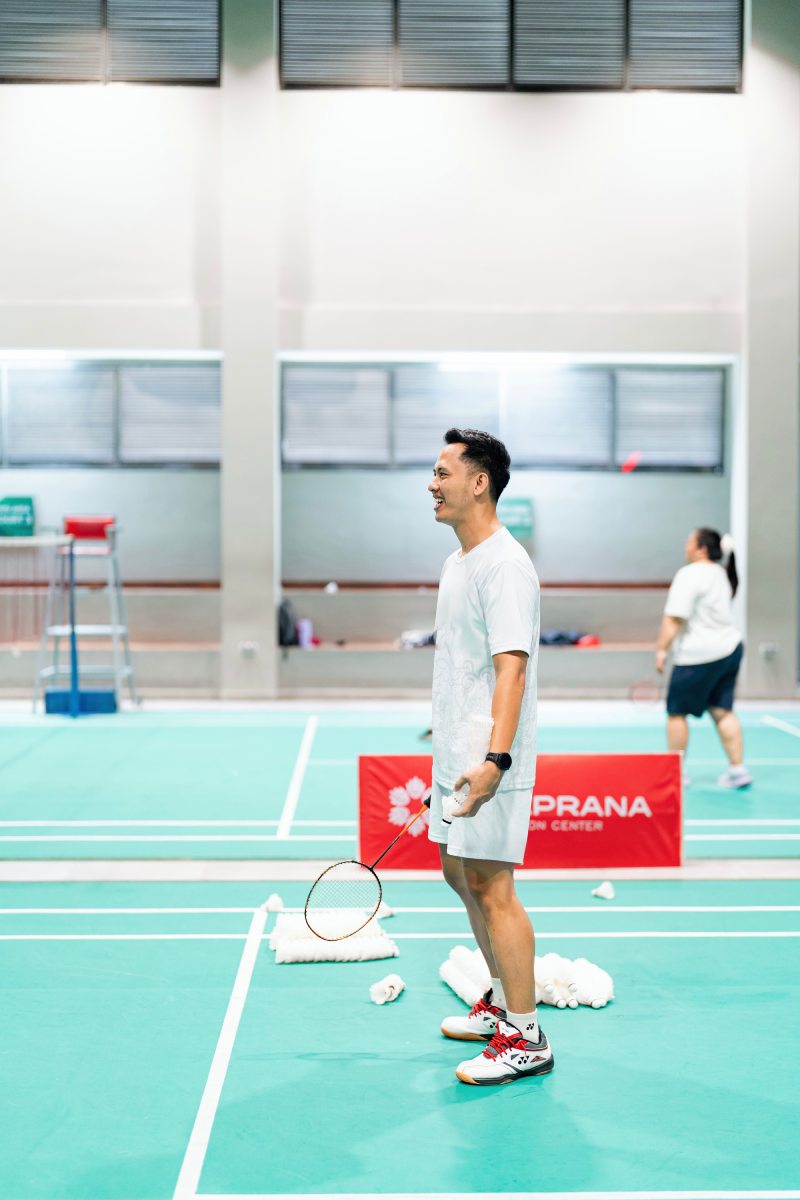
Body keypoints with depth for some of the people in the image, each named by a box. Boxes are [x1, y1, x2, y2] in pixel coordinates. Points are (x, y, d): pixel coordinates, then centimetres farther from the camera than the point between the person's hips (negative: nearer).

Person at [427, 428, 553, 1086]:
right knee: (459, 872, 18)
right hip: (456, 755, 10)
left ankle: (525, 1038, 4)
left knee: (491, 886, -6)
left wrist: (495, 759, -34)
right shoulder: (457, 562, 14)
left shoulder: (505, 566, -17)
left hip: (488, 764, -10)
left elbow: (512, 667, -25)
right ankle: (503, 1002, 33)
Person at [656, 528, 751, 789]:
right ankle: (738, 769, 6)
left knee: (676, 711, 5)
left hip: (699, 655, -8)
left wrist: (662, 649, -15)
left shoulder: (689, 574, -14)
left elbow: (674, 618, -19)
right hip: (730, 647, 8)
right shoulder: (720, 573, 14)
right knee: (722, 711, 10)